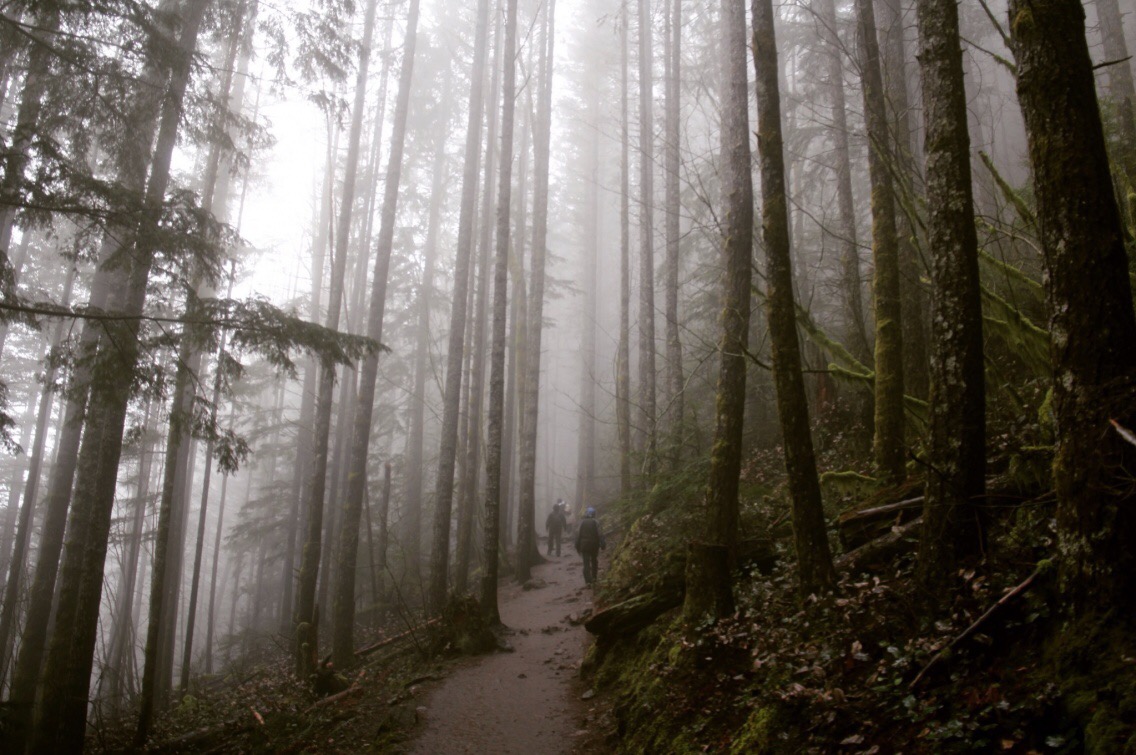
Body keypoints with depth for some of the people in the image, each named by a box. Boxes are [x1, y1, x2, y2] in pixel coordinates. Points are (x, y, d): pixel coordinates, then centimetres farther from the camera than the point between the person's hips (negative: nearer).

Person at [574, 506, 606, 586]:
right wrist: (602, 544, -4)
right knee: (594, 561, 19)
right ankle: (594, 578, 24)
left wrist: (578, 546, 3)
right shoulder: (595, 522, -7)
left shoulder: (582, 522, -3)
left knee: (586, 563, 1)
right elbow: (599, 534, -11)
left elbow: (578, 534, -4)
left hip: (584, 544, 0)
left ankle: (588, 580, -9)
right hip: (594, 544, 0)